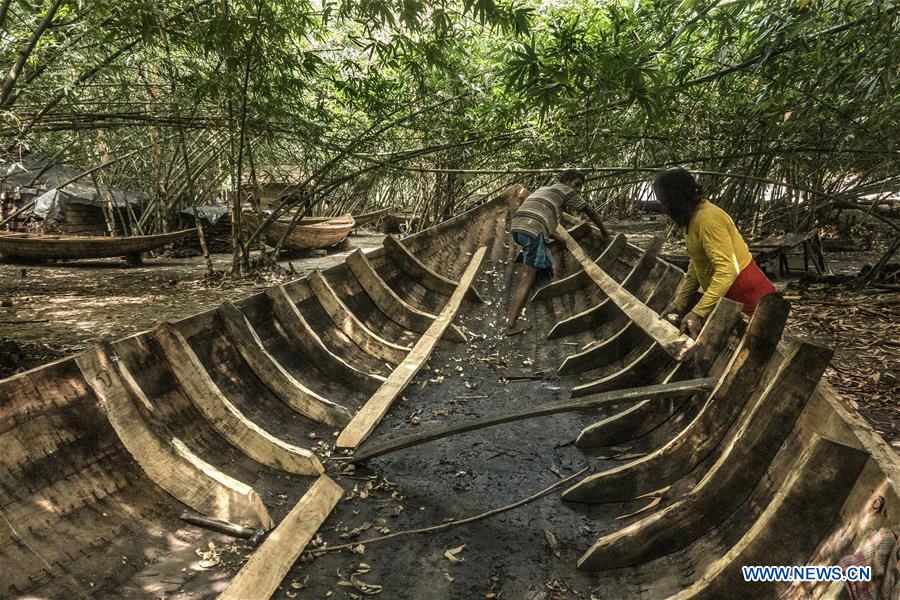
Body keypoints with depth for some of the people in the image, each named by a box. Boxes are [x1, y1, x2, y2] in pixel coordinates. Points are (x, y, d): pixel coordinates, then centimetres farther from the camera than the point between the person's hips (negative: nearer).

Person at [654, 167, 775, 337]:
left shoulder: (707, 218, -23)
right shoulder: (691, 219, 7)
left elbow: (726, 270, -29)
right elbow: (695, 267, 11)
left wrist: (698, 313, -32)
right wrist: (679, 302, 5)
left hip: (750, 297, -10)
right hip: (731, 298, 10)